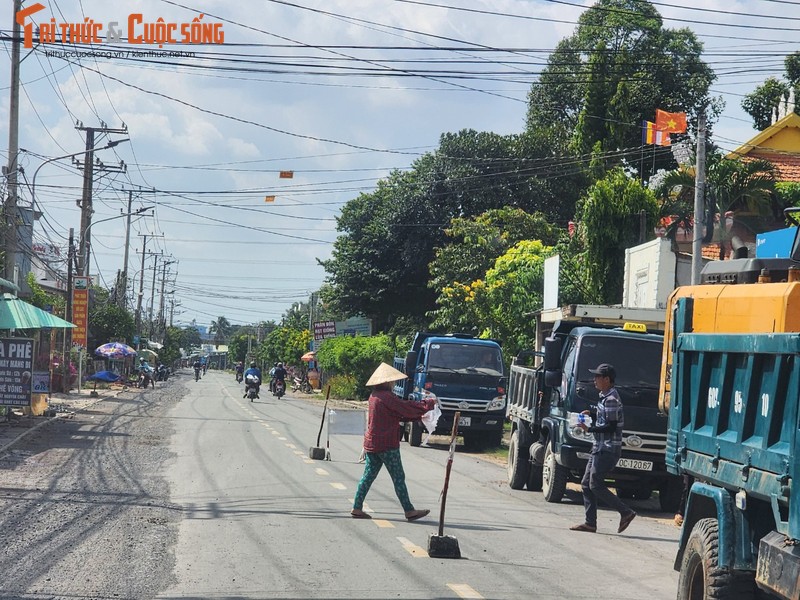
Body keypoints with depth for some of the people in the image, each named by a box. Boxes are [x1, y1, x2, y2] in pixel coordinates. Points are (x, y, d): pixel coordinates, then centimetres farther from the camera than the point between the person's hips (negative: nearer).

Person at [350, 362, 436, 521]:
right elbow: (406, 408, -15)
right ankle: (409, 511, 2)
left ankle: (357, 508, 9)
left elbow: (399, 413, 18)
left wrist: (419, 416, 14)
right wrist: (429, 403, -4)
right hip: (387, 444, -9)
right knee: (398, 478, -2)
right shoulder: (386, 397, -17)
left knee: (368, 475, 11)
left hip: (371, 442, 9)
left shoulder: (374, 396, 13)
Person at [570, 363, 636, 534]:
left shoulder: (611, 399, -15)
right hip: (600, 448, 10)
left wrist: (589, 429, -19)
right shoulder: (605, 397, 16)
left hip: (608, 449, -10)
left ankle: (626, 512, -6)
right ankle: (590, 522, 9)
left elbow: (611, 426, -20)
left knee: (596, 485, -10)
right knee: (586, 484, 8)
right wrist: (592, 413, 9)